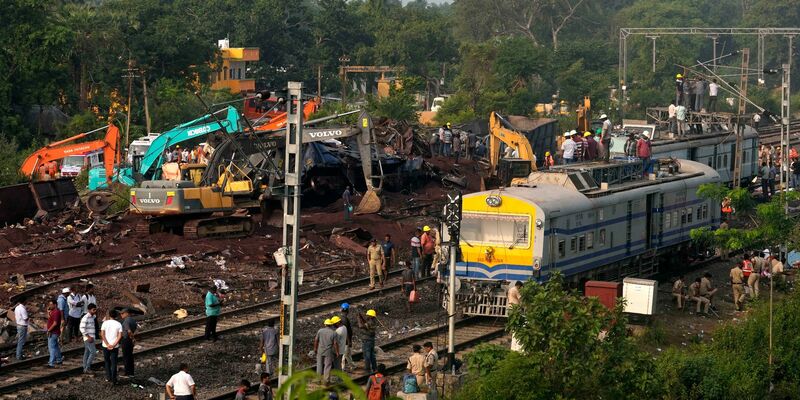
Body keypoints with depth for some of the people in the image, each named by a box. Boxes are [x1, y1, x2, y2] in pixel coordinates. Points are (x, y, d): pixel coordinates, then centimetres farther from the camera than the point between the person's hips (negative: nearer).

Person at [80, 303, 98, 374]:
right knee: (93, 352, -14)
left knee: (87, 353, 10)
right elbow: (82, 328, -18)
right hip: (88, 338, -9)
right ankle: (87, 368, -11)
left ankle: (85, 368, 13)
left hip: (92, 338, 9)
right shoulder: (86, 318, -14)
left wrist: (94, 338, 19)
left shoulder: (93, 317, 14)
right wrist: (88, 337, -20)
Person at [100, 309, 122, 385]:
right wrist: (114, 345, -12)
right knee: (114, 363, 3)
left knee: (107, 361, 17)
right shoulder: (118, 324, -3)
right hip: (115, 346, 0)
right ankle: (113, 380, -1)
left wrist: (107, 344, -11)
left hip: (106, 346, 0)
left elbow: (102, 334, -10)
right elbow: (120, 336, -10)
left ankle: (108, 377, 18)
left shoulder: (105, 323, -3)